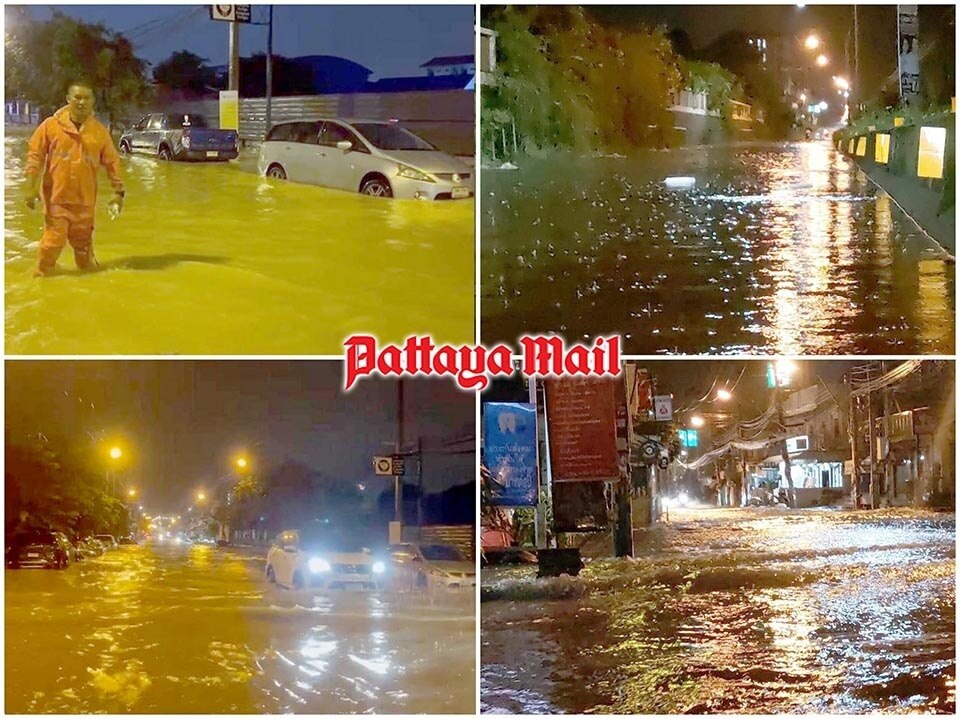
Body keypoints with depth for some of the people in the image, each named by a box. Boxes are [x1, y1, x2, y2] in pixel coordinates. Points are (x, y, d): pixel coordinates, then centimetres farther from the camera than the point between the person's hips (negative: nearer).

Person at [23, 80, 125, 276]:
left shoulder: (100, 131, 2)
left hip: (85, 199, 2)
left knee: (83, 243, 13)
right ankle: (43, 277, 9)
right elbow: (35, 155, -1)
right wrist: (31, 187, -8)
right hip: (56, 197, -2)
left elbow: (112, 162, 8)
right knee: (53, 242, -6)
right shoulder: (51, 125, -3)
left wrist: (118, 192, 6)